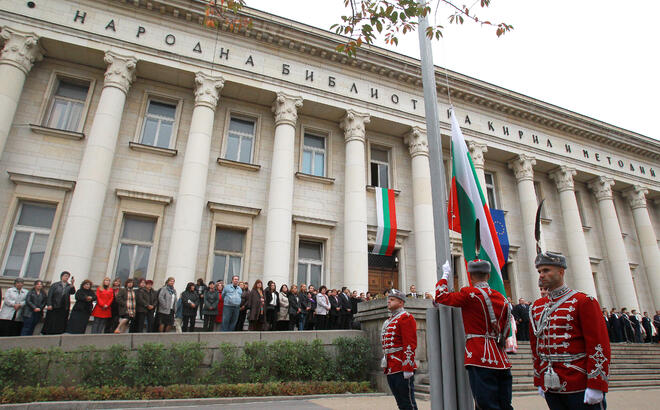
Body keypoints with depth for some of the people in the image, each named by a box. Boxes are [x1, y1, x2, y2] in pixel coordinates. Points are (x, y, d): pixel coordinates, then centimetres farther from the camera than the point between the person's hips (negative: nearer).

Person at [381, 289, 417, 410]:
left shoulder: (406, 317, -8)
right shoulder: (388, 321, 19)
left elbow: (410, 345, -16)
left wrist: (408, 368, -21)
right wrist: (385, 364, 20)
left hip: (402, 370, -8)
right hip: (391, 369, 8)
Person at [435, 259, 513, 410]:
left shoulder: (470, 293, -10)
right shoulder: (501, 298, 11)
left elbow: (441, 296, -2)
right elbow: (505, 333, 17)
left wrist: (445, 274, 10)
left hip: (480, 359, -7)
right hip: (501, 361, 7)